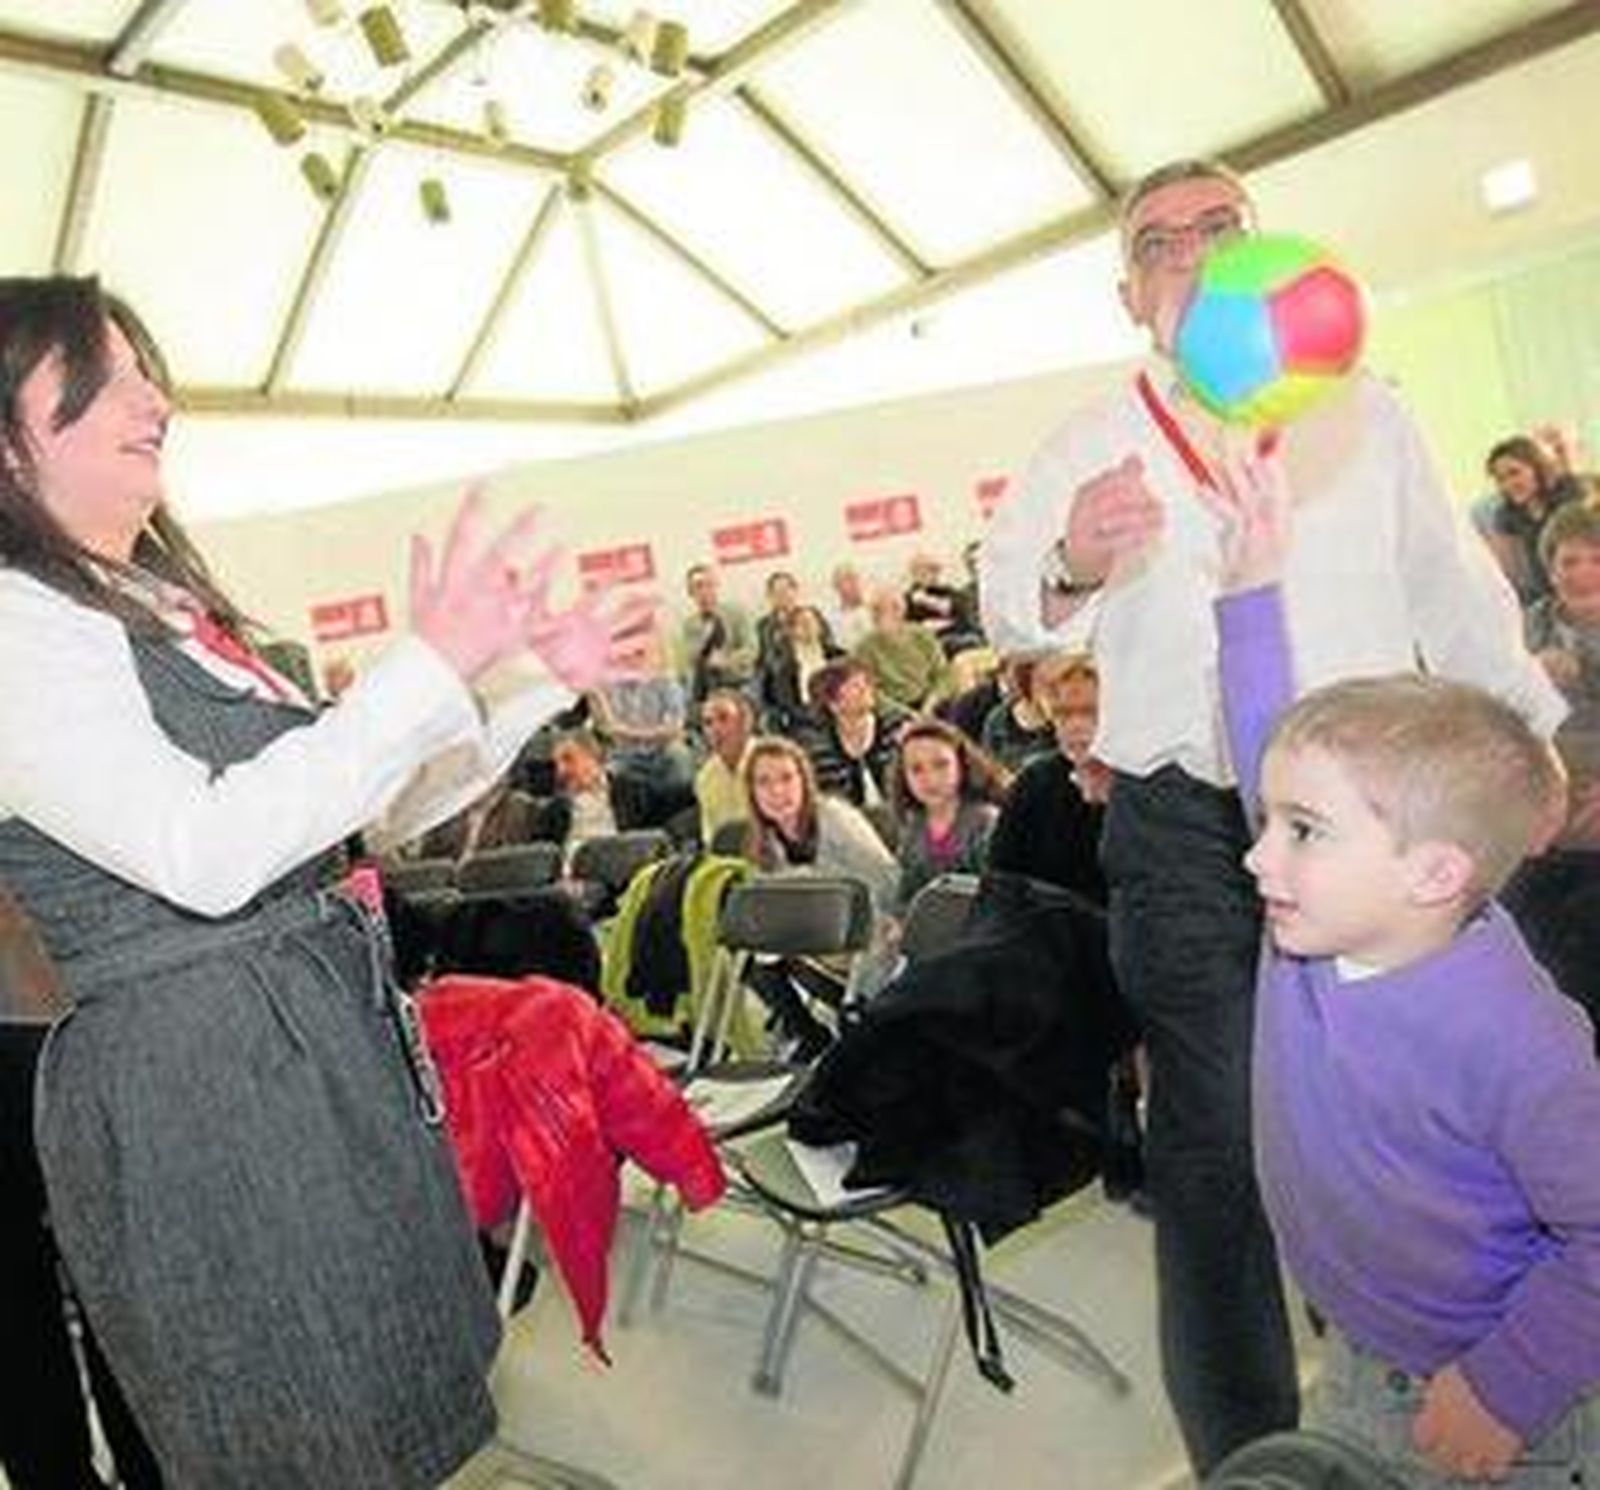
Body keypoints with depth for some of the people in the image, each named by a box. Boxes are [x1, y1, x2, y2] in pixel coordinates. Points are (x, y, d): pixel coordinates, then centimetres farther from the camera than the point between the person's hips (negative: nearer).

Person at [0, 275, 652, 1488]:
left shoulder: (171, 612, 15)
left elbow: (361, 808, 16)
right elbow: (202, 851, -24)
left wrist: (535, 681, 9)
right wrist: (433, 666, -24)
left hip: (324, 1043, 8)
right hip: (193, 1080, -8)